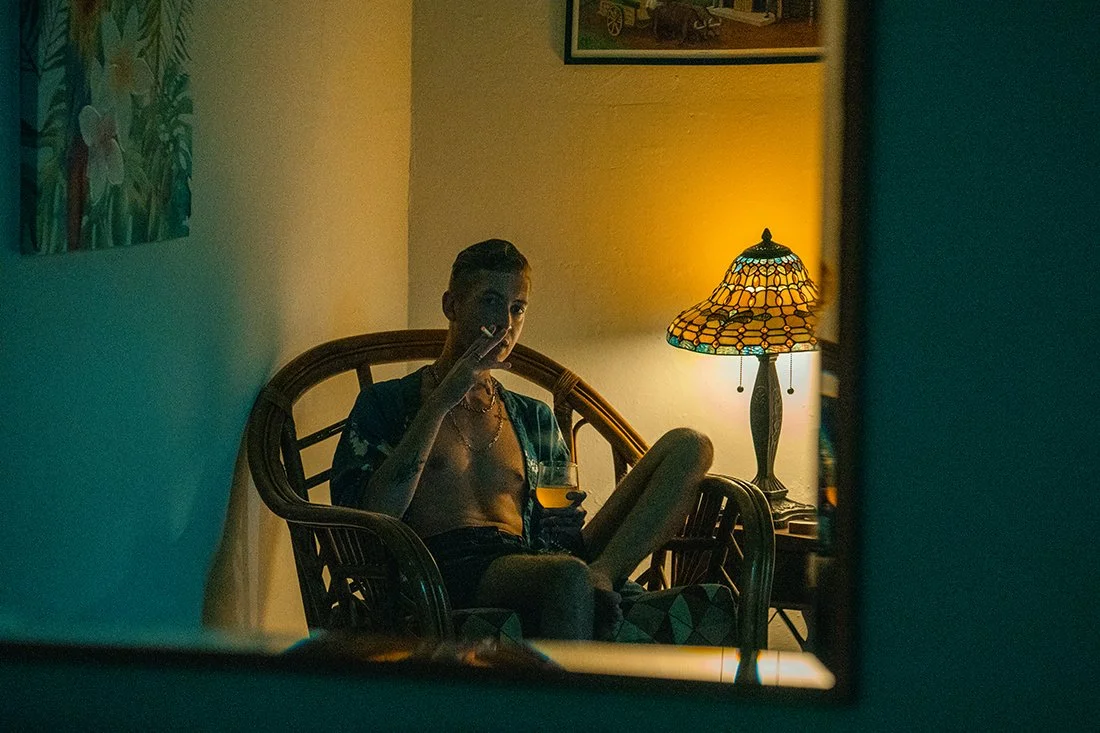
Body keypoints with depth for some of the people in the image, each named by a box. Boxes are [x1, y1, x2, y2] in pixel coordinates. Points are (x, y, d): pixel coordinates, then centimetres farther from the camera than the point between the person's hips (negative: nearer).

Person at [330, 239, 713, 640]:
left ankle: (601, 573, -31)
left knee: (689, 445, -11)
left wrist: (563, 520, 2)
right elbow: (368, 516, -2)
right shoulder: (386, 403, 16)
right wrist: (441, 403, -1)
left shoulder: (535, 417, 31)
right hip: (448, 567, -6)